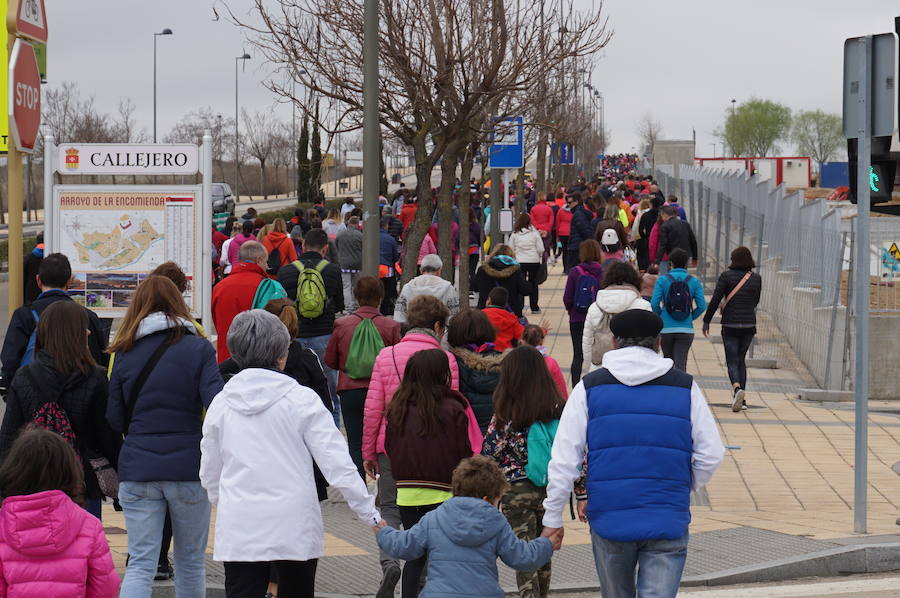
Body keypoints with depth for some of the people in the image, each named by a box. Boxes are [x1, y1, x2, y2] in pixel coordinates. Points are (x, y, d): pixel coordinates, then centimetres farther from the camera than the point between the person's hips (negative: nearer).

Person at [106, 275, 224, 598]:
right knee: (191, 561, 14)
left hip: (137, 468, 1)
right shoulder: (199, 348, -2)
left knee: (140, 563, 0)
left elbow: (114, 420, 4)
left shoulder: (125, 353, 3)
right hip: (189, 468, -1)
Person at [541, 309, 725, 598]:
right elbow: (710, 455, 2)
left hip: (609, 518, 1)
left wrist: (553, 518, 5)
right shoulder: (685, 387, 3)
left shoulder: (589, 387, 1)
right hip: (668, 520, -1)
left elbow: (564, 460, -2)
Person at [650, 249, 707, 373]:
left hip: (666, 329, 0)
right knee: (680, 363, -3)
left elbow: (654, 304, -10)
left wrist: (660, 316, 9)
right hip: (686, 329, 0)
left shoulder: (663, 280, -4)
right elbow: (702, 306, -4)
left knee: (668, 360, 20)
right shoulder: (694, 281, 0)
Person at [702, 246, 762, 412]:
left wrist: (706, 321, 0)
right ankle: (742, 399, 14)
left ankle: (737, 388, -28)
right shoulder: (756, 278, 3)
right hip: (749, 324, 3)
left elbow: (715, 300, -9)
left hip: (730, 325, -3)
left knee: (732, 361, 0)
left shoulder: (726, 276, -7)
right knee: (741, 359, 16)